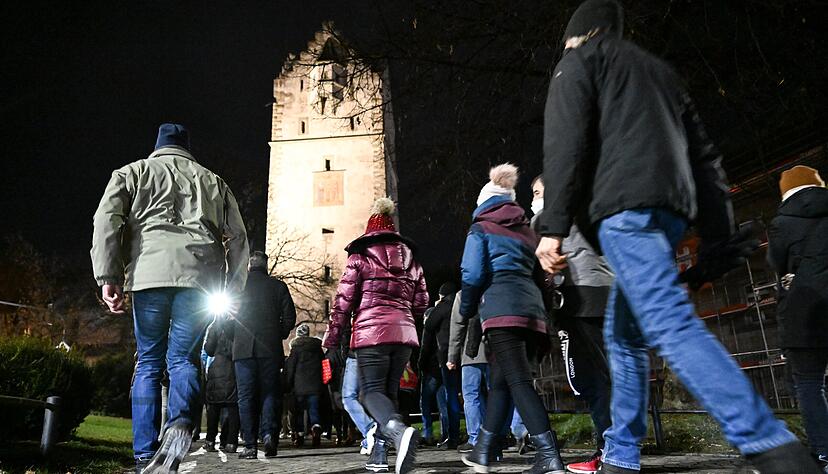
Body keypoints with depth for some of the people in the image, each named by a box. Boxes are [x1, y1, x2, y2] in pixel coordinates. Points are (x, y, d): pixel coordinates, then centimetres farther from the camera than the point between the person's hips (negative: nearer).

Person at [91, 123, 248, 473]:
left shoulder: (133, 172, 21)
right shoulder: (213, 181, 26)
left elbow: (106, 220, 5)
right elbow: (237, 236, 18)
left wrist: (108, 277, 1)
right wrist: (232, 290, 18)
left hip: (149, 274, -1)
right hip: (199, 277, 1)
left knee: (148, 363, 8)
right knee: (183, 359, 6)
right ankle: (181, 423, -23)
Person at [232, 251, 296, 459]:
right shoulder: (278, 286, 4)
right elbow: (290, 316, 0)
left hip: (243, 349, 0)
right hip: (270, 349, 0)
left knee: (246, 396, 4)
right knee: (269, 393, 9)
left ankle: (250, 445, 2)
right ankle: (269, 434, -9)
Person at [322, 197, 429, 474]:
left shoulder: (360, 256, 3)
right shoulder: (410, 258, 16)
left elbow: (344, 300, -1)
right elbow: (421, 302, 15)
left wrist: (331, 338, 5)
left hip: (371, 331, -4)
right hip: (404, 332, 4)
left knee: (372, 391, -3)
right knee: (389, 391, 13)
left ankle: (400, 431, -31)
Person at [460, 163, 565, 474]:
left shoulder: (481, 229, 6)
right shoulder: (527, 230, 24)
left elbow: (474, 274, -5)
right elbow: (539, 274, 20)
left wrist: (467, 309, 11)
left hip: (502, 310, -7)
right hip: (532, 309, 7)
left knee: (518, 382, -10)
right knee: (501, 382, 12)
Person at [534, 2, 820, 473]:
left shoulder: (579, 59, 12)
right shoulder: (658, 68, 31)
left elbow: (567, 143, -6)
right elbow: (703, 153, 23)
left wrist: (553, 226, -12)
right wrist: (717, 234, 20)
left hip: (624, 206, -8)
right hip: (670, 207, 8)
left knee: (671, 325, -18)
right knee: (624, 335, 12)